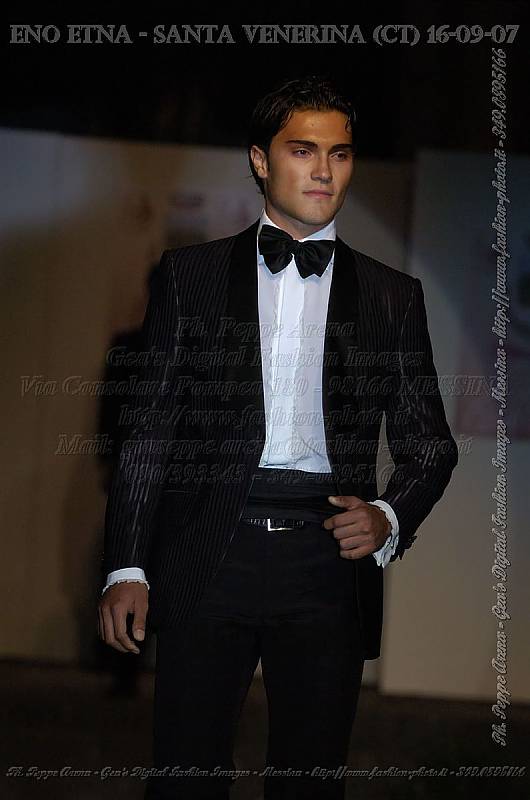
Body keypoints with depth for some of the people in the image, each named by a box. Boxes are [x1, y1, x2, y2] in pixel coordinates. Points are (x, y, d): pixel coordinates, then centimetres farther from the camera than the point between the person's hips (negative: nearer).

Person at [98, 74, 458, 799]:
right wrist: (126, 567, 0)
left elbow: (430, 442, 14)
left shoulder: (392, 296, 12)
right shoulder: (191, 275, 10)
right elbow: (148, 428, 7)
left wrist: (389, 519, -7)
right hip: (208, 552, -1)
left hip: (330, 558, 1)